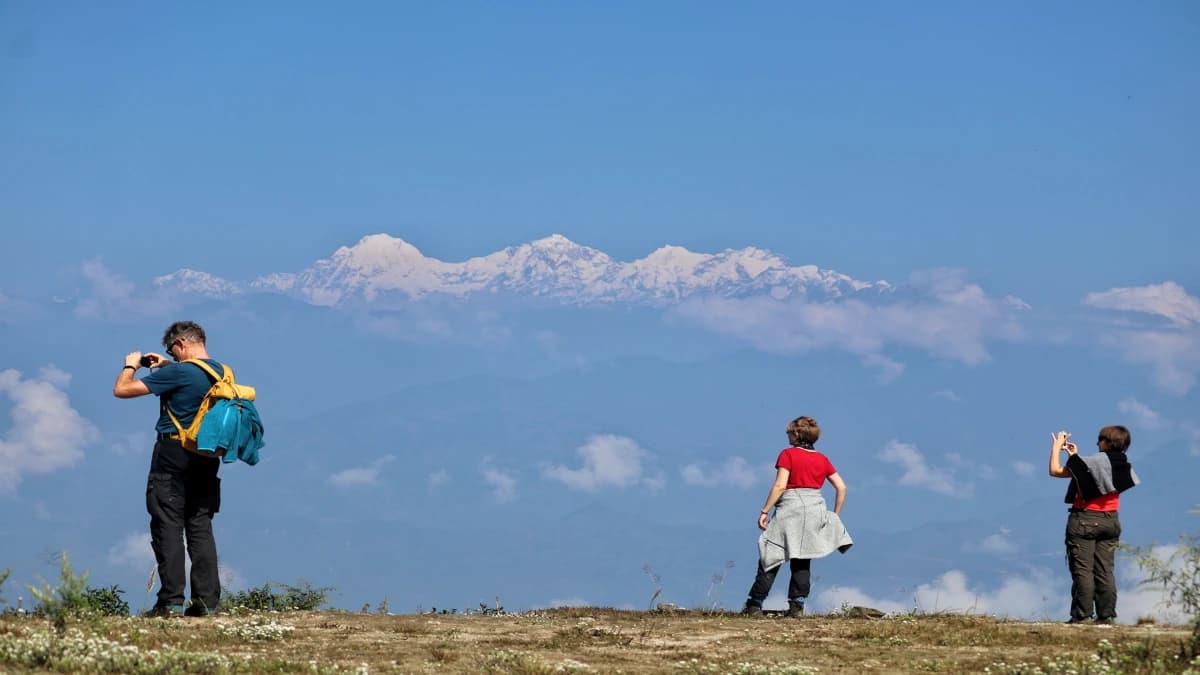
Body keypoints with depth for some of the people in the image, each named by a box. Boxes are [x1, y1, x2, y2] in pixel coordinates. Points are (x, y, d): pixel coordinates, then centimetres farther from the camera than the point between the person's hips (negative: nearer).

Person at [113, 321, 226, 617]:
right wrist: (168, 367, 24)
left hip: (173, 455, -7)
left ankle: (171, 601, -8)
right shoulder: (222, 372, 5)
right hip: (207, 458, 7)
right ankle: (206, 600, 4)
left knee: (167, 526, -3)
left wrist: (131, 365, 5)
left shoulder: (177, 373, -17)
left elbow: (121, 390, -14)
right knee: (201, 526, 8)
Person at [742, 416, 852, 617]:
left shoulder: (788, 454, -2)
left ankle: (755, 604, -3)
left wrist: (765, 511, -11)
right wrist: (835, 515, 16)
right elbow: (842, 488, 9)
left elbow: (780, 485, -12)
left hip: (791, 508, -4)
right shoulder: (822, 459, 13)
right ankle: (797, 605, 2)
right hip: (815, 509, 4)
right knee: (802, 561, 10)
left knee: (771, 557, -1)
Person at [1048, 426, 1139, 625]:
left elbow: (1055, 470, -12)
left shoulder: (1092, 463, -16)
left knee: (1082, 570, -4)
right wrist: (1075, 456, 24)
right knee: (1105, 570, 6)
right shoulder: (1122, 466, 5)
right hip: (1110, 521, 6)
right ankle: (1107, 614, 3)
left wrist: (1057, 446, 1)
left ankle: (1082, 614, -6)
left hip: (1084, 520, -6)